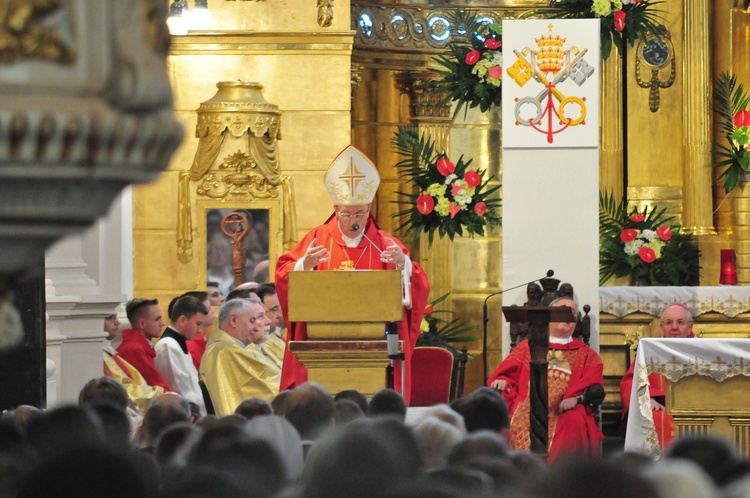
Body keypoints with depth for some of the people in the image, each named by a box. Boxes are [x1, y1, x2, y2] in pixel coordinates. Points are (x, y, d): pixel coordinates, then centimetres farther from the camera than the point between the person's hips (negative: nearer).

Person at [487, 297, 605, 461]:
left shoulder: (585, 354, 24)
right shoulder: (527, 347, 26)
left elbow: (593, 385, 7)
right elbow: (508, 373, 15)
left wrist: (576, 397, -14)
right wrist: (502, 382, -10)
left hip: (564, 409, -1)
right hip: (527, 404, 1)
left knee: (574, 423, -35)